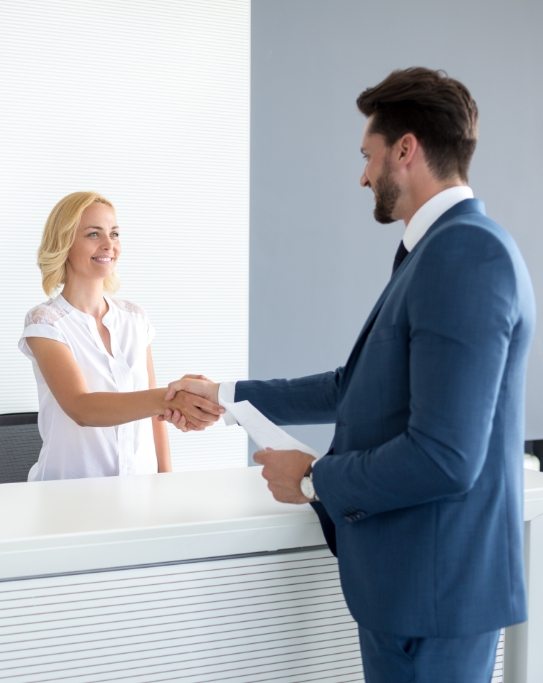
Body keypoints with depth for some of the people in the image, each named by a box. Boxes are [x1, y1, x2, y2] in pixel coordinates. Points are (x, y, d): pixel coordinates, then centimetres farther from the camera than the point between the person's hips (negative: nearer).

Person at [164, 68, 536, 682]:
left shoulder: (467, 252, -21)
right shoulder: (443, 250, 9)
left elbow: (444, 456, -27)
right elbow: (359, 388, 17)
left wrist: (313, 480, -12)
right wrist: (229, 397, 21)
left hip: (433, 583, -9)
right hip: (416, 574, 9)